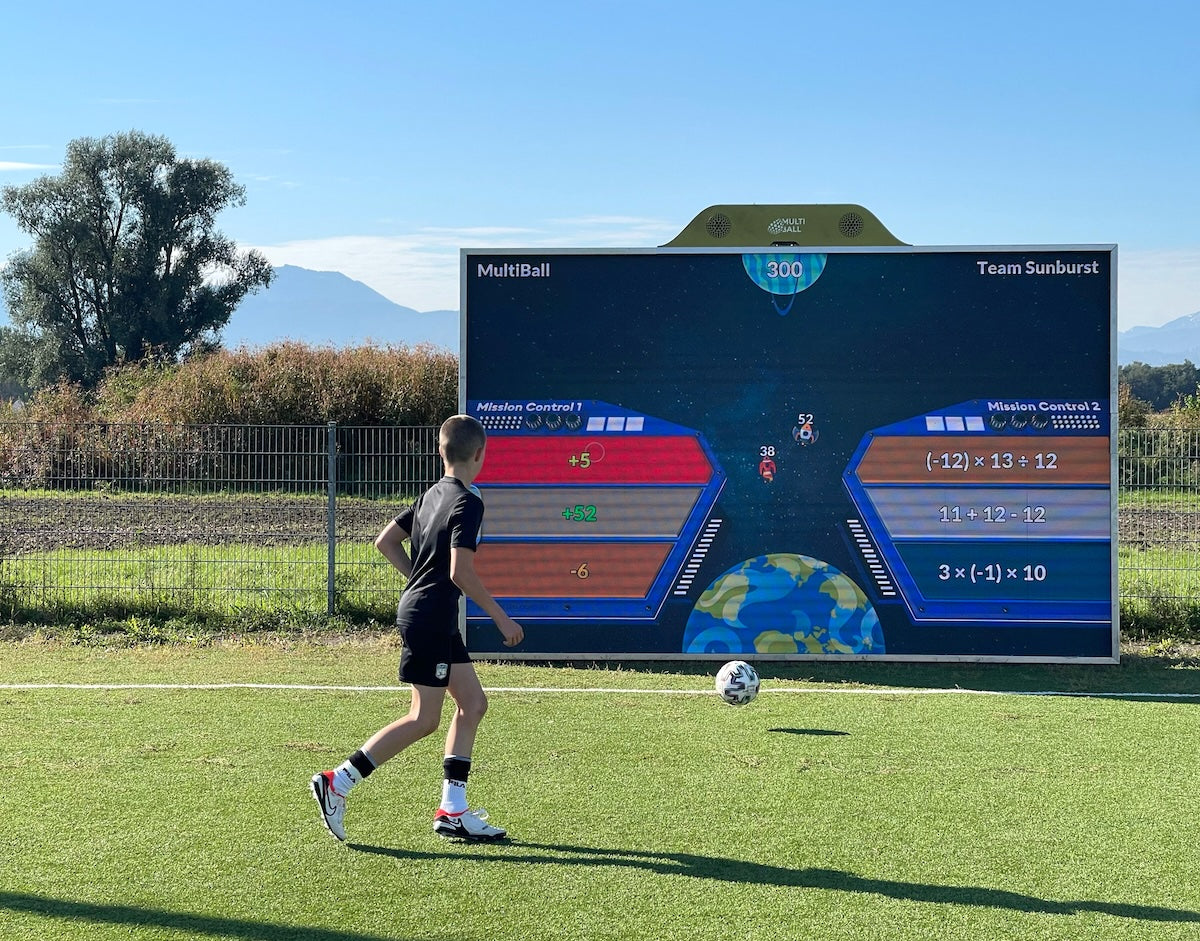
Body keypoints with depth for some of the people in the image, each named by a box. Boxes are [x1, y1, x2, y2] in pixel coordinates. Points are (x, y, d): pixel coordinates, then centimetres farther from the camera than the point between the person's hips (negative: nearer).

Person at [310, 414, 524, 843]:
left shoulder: (431, 495, 13)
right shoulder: (467, 503, -14)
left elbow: (385, 541, 17)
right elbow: (461, 572, -22)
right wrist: (501, 618, -15)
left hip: (431, 617, 10)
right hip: (430, 619, -10)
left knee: (472, 702, 11)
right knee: (424, 719, -5)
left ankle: (452, 811, 11)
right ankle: (338, 782, -5)